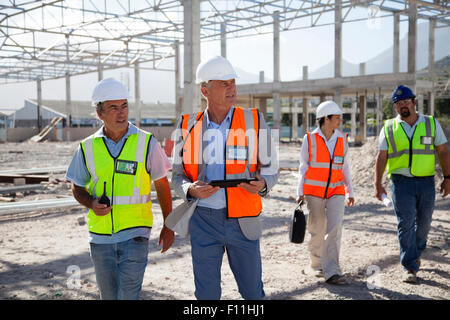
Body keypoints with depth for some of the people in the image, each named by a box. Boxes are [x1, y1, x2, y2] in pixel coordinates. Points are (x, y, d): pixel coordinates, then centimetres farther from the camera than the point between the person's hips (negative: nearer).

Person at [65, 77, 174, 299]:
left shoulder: (146, 143, -4)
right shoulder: (87, 148, 1)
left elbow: (162, 185, 4)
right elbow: (77, 187, 12)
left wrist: (168, 226, 5)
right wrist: (91, 204, -10)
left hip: (135, 233, -3)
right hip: (100, 236, 3)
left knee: (128, 294, -9)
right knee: (109, 296, 15)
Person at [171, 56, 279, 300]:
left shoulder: (254, 120, 1)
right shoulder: (188, 125, 2)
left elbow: (270, 168, 8)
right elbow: (177, 175, 9)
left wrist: (262, 184, -15)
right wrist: (191, 189, -14)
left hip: (243, 221, 0)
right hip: (203, 218, 0)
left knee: (252, 291, 9)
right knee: (206, 293, 7)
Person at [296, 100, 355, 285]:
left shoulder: (342, 140, 6)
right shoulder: (310, 140, -2)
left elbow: (345, 168, 13)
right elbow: (303, 167, 2)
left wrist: (350, 192, 11)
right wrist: (300, 193, -3)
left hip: (335, 192, 2)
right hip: (314, 191, -2)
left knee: (335, 229, -12)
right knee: (317, 230, 6)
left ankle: (331, 271, -12)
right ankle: (316, 264, 27)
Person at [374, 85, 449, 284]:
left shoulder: (431, 124, 6)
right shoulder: (389, 128, 4)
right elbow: (381, 157, 3)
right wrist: (378, 184, -4)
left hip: (426, 181, 2)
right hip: (401, 181, -1)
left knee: (424, 222, 11)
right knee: (405, 223, -7)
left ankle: (416, 253, 38)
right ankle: (409, 267, -2)